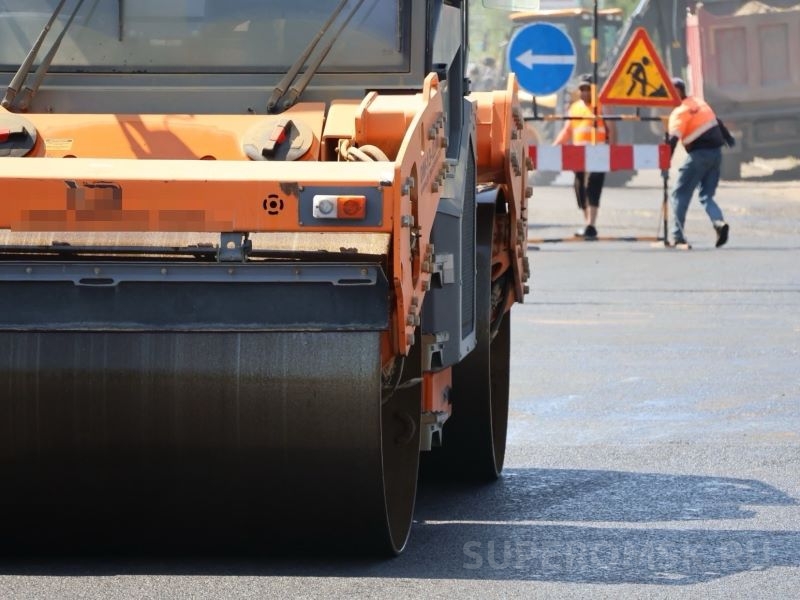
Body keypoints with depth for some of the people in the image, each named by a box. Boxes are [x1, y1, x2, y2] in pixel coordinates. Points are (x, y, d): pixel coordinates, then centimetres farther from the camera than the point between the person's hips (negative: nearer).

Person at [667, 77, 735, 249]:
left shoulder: (680, 112, -11)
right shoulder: (699, 102, 13)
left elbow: (673, 139, -22)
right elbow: (718, 122, 25)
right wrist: (729, 138, 40)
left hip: (698, 155, -8)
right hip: (716, 153, 8)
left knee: (680, 195, 3)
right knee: (706, 195, 14)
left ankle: (678, 238, 1)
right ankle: (719, 222, -15)